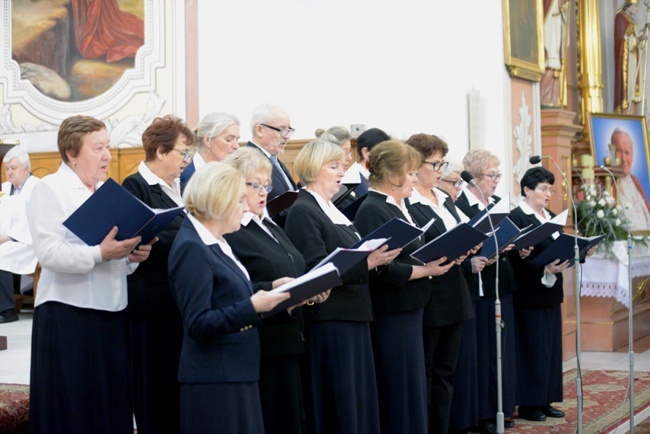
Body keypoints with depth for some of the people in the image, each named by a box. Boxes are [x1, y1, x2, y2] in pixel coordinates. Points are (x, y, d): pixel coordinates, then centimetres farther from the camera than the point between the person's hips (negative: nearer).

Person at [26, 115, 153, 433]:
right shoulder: (49, 190, -4)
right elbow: (48, 253, -17)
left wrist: (133, 255, -1)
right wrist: (100, 254, -26)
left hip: (112, 314, 6)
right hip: (68, 315, -6)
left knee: (112, 405, 6)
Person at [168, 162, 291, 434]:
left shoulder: (215, 243, 14)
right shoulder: (191, 248, -15)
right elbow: (198, 325, -21)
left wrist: (270, 289, 7)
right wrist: (252, 307, -26)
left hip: (236, 372, 9)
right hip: (214, 378, -9)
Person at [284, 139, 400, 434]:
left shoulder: (332, 210, 18)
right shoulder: (302, 212, -11)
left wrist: (378, 256, 4)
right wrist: (367, 264, -26)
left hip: (354, 315, 9)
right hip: (328, 319, -9)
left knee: (360, 399, 11)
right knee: (337, 404, -4)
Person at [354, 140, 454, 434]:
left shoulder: (398, 208, 14)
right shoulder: (372, 211, -17)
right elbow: (380, 269, -24)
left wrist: (442, 256, 5)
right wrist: (425, 270, -20)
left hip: (409, 310, 10)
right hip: (390, 314, -10)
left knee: (412, 385, 14)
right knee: (398, 389, -3)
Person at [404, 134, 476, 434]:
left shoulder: (445, 200, 15)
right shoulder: (403, 204, -12)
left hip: (454, 298, 8)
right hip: (427, 299, -8)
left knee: (445, 373, 12)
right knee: (423, 375, 2)